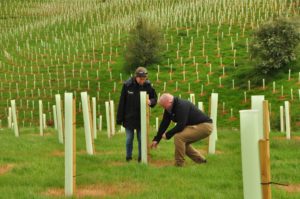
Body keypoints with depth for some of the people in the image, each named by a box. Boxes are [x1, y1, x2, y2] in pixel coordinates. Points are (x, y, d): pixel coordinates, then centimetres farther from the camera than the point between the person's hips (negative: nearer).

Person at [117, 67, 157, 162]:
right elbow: (122, 102, -7)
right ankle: (128, 157, 20)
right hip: (129, 118, -1)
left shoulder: (147, 85, -9)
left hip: (141, 118, 1)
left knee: (141, 138, 6)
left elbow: (154, 98, 3)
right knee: (129, 138, 7)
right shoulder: (127, 85, -13)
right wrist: (119, 118, -5)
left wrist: (151, 101, -23)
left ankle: (141, 157, 18)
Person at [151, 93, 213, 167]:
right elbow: (164, 124, 10)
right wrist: (156, 139, 9)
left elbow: (180, 126, -28)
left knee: (178, 137, -21)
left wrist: (167, 135, -16)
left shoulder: (182, 106, -24)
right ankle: (201, 161, 23)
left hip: (204, 126, -10)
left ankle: (179, 165, -13)